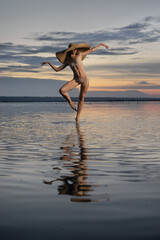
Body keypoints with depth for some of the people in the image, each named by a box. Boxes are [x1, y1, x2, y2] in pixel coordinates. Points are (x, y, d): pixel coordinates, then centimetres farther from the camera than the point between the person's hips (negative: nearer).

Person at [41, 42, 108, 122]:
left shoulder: (79, 55, 7)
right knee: (62, 90, -21)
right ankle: (71, 103, 4)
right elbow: (57, 69, 12)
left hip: (85, 79, 0)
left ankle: (78, 116, 18)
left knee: (81, 98, 4)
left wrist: (101, 44, 19)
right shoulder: (67, 62, 10)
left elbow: (91, 50, 14)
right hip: (76, 80, 1)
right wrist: (49, 63, 5)